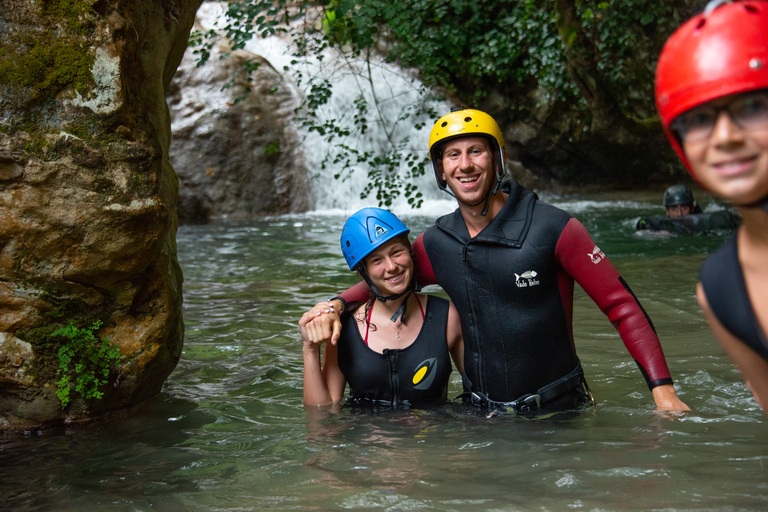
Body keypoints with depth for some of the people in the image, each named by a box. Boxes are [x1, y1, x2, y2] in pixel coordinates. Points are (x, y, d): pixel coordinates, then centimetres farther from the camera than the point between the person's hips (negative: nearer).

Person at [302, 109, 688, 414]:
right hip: (482, 415, 4)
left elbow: (622, 306, -8)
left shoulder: (553, 229, -10)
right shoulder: (435, 244, 2)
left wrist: (662, 387, -16)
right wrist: (336, 304, 3)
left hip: (558, 411, -3)